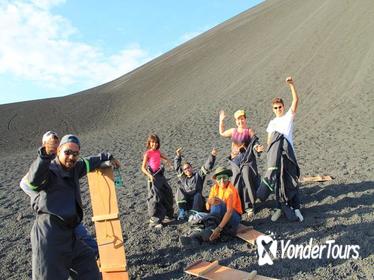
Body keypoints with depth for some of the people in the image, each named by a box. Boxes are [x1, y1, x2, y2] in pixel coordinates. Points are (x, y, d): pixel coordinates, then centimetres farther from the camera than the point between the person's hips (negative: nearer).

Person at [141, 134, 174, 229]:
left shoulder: (158, 152, 7)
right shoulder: (147, 153, -10)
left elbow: (166, 158, 21)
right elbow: (143, 168, -13)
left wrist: (169, 162, -2)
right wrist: (149, 175, -30)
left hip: (161, 175, 8)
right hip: (153, 177, -7)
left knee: (167, 194, 16)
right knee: (155, 198, -5)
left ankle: (166, 215, 34)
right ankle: (154, 221, 7)